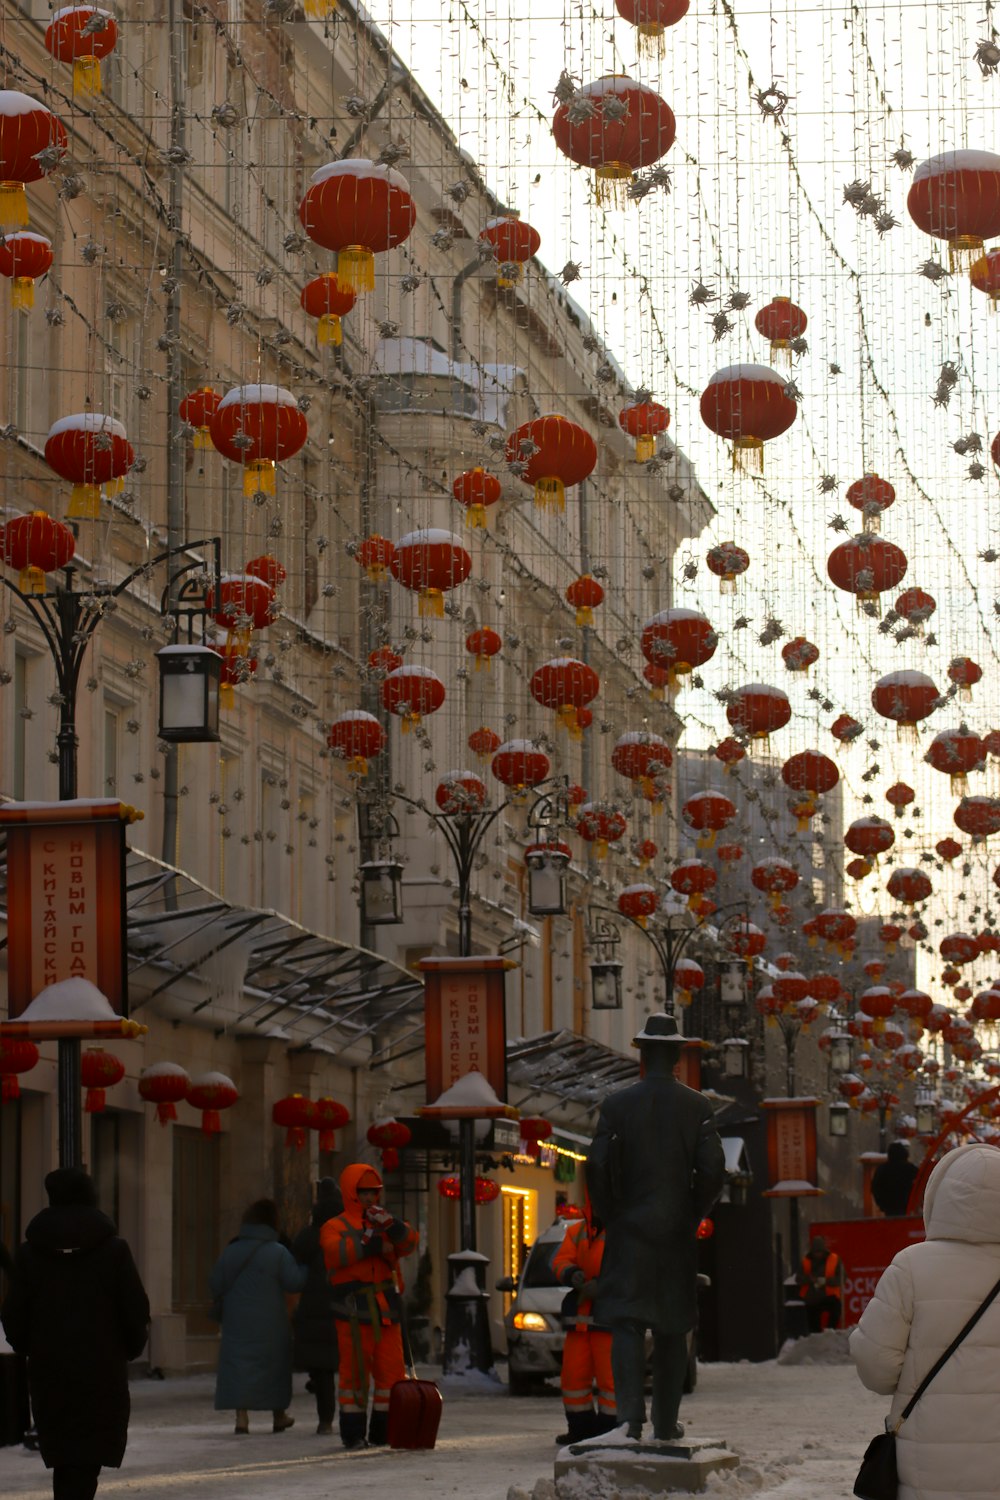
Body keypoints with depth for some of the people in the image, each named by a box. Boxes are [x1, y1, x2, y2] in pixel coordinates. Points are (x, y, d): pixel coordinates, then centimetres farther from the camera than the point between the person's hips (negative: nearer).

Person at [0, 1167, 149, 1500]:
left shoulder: (29, 1252, 0)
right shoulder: (114, 1250, -4)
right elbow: (136, 1311, -3)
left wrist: (27, 1348, 19)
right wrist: (130, 1349, 14)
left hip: (49, 1370, 2)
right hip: (102, 1371, -2)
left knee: (63, 1458, 13)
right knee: (87, 1460, -3)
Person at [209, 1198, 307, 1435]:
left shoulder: (230, 1251, 2)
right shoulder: (278, 1252, -9)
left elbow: (214, 1283, 7)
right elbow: (294, 1281, -12)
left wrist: (223, 1304, 24)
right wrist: (306, 1268, 8)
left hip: (237, 1321, 1)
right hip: (270, 1324, -1)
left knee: (239, 1365, 0)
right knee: (274, 1366, 13)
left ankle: (242, 1417, -13)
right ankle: (279, 1416, 24)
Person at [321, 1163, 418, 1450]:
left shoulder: (383, 1224, 19)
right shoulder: (335, 1227, 3)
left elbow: (409, 1243, 3)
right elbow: (336, 1251, -19)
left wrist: (390, 1224, -15)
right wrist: (374, 1246, -18)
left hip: (386, 1310, 5)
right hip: (354, 1310, -5)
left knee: (391, 1370, 4)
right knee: (355, 1370, -5)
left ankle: (383, 1429, 14)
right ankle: (353, 1433, 0)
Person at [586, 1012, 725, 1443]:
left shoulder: (616, 1106, -3)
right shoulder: (697, 1107, 0)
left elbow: (598, 1165, -8)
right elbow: (712, 1169, -6)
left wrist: (609, 1216, 5)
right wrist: (693, 1214, 8)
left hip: (630, 1230, -1)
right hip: (678, 1235, 2)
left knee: (627, 1324, -3)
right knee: (673, 1329, 11)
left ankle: (630, 1412, -21)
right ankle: (666, 1422, 15)